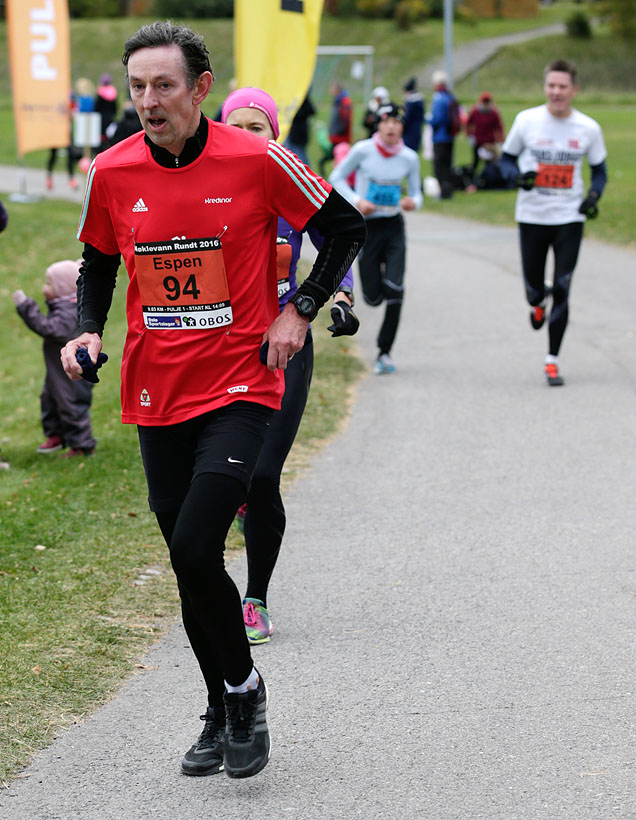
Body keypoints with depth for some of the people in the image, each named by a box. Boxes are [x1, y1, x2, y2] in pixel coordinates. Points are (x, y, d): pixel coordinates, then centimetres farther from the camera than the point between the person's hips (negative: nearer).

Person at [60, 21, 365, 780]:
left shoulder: (256, 160, -10)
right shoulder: (112, 172, -1)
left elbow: (343, 225, 3)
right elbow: (98, 264, 15)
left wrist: (300, 310, -5)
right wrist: (87, 332, -2)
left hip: (239, 385, -4)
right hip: (156, 395, 4)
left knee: (194, 551, -17)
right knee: (188, 559, 10)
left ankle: (244, 688, 8)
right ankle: (223, 710, 29)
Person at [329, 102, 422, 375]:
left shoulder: (409, 158, -2)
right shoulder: (363, 150, -9)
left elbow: (416, 194, 8)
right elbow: (337, 178, 3)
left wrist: (412, 203, -15)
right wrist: (356, 200, -12)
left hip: (394, 227, 1)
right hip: (366, 226, -1)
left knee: (395, 291, -14)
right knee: (373, 298, 2)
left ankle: (384, 352, -2)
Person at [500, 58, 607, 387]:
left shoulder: (588, 128, -3)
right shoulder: (527, 121, -5)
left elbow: (599, 171, 9)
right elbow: (506, 158, 6)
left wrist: (594, 196, -11)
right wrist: (518, 177, -16)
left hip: (569, 219, 0)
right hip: (532, 217, 1)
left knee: (562, 291, -7)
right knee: (533, 288, 7)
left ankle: (552, 361, 4)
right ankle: (538, 303, 47)